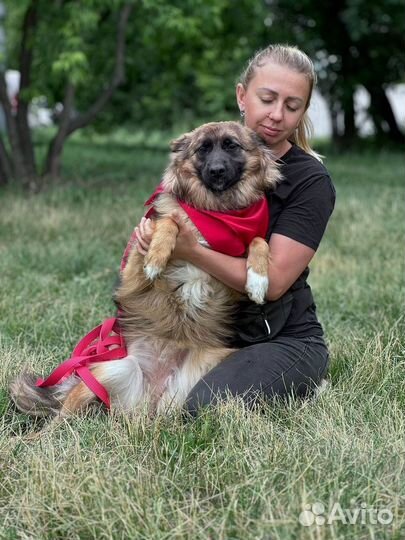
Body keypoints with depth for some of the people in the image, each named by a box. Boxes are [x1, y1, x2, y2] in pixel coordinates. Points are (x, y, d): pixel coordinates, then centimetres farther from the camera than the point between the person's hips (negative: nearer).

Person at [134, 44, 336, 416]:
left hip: (284, 340, -5)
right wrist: (151, 232, -9)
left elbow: (273, 281, -19)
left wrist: (190, 250, -29)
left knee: (202, 412, -30)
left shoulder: (311, 181, -11)